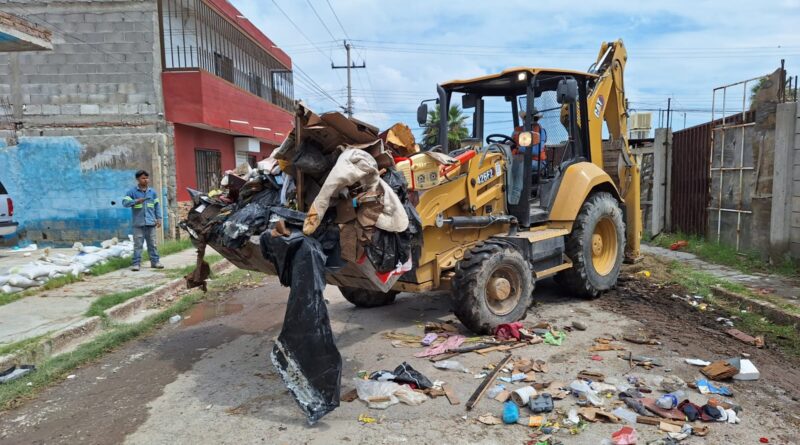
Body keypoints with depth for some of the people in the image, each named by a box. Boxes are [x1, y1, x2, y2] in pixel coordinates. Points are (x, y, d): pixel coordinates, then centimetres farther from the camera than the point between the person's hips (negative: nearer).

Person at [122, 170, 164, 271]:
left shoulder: (152, 192, 11)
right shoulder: (132, 192, 1)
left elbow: (157, 205, 13)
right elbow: (125, 202, -9)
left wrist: (159, 218, 7)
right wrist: (136, 201, -25)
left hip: (151, 223, 3)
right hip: (138, 223, -3)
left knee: (152, 244, 8)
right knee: (138, 244, -1)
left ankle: (155, 261, 14)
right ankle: (136, 263, 2)